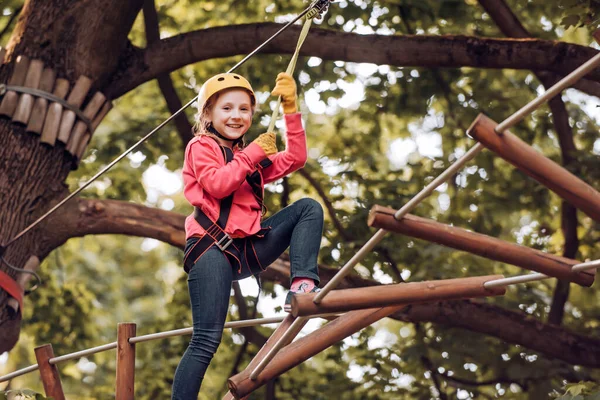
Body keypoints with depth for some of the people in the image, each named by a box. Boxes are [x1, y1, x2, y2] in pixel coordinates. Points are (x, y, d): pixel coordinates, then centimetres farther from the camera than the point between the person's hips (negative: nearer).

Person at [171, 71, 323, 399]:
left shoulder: (251, 157, 22)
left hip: (248, 248, 7)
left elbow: (295, 159, 15)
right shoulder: (201, 147, 3)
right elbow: (217, 184, -15)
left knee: (308, 208, -2)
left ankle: (302, 285, -17)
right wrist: (253, 153, -9)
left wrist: (290, 109, 10)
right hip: (212, 248, -6)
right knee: (207, 341, -14)